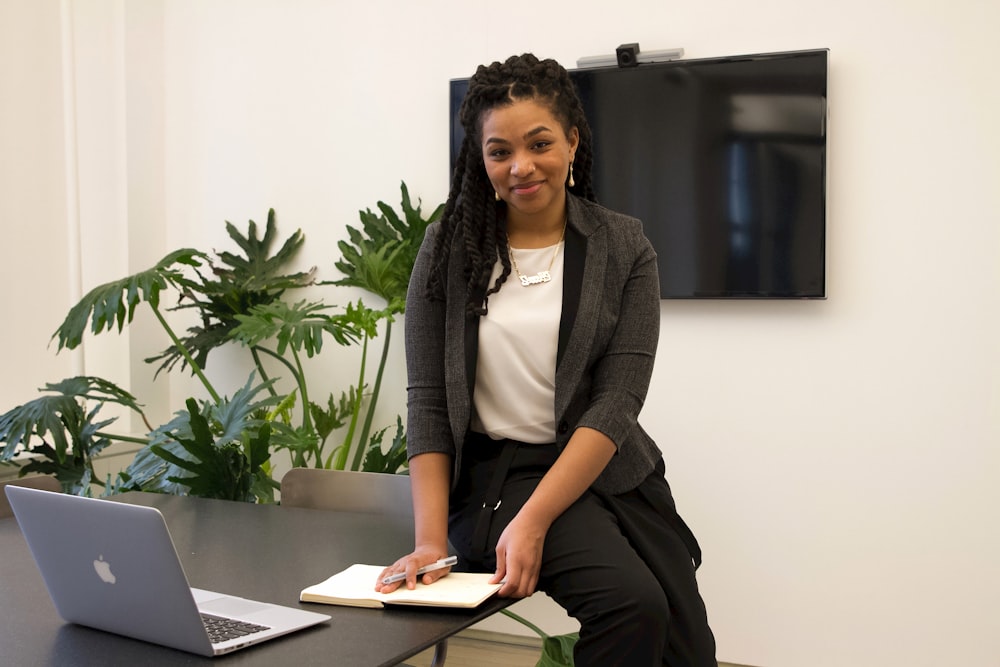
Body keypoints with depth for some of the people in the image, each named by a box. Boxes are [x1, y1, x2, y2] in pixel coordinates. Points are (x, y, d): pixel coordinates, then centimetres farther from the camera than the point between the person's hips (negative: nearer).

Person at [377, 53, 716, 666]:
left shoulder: (624, 247, -1)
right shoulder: (451, 246, -1)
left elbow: (617, 400, -9)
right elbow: (427, 401, -3)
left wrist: (532, 521, -20)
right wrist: (431, 540, -14)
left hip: (610, 471, 3)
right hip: (497, 472, -2)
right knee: (634, 603, -24)